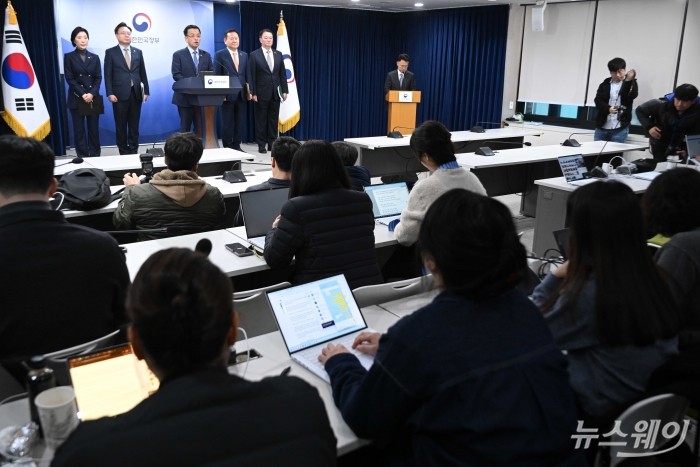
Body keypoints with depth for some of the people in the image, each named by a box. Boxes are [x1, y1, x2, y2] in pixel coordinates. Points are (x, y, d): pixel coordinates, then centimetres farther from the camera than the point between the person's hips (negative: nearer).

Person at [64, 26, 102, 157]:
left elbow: (98, 78, 4)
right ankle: (82, 157, 5)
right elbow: (69, 78, -3)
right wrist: (82, 94, -14)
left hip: (93, 98, 2)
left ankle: (95, 156, 11)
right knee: (79, 130, 0)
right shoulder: (69, 57, 3)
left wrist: (92, 94, -11)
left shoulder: (95, 57, 11)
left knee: (94, 129, 4)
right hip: (77, 99, -2)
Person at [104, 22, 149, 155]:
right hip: (120, 94, -3)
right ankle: (123, 152, 10)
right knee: (121, 126, 3)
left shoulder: (138, 52, 12)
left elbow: (143, 73, 12)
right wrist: (110, 93, -11)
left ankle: (133, 151, 12)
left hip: (136, 94, 3)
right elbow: (107, 75, -2)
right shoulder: (110, 52, 3)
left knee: (134, 125, 6)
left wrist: (146, 91, 6)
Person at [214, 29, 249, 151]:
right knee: (227, 122, 1)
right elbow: (216, 75, -5)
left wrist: (249, 91, 6)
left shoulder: (244, 55, 13)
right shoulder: (220, 54, -1)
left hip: (241, 94, 4)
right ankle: (227, 147, 8)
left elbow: (247, 75, 13)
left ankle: (236, 146, 14)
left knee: (239, 122, 6)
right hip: (228, 94, -4)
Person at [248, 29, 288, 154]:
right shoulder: (254, 55, -3)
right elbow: (251, 76, -5)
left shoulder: (278, 54, 8)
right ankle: (261, 145, 9)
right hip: (261, 93, -3)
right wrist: (253, 92, -11)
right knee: (261, 120, 3)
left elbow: (282, 74, 10)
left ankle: (272, 144, 13)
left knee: (273, 119, 6)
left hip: (275, 93, 3)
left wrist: (284, 90, 4)